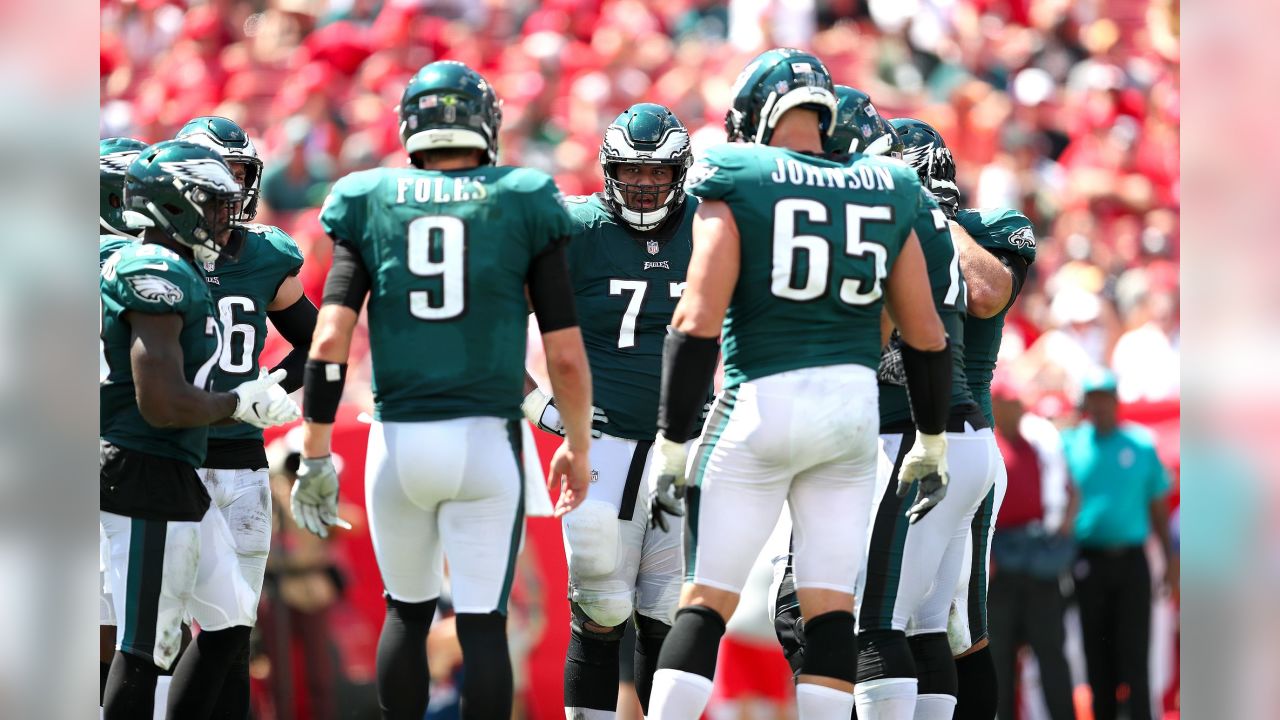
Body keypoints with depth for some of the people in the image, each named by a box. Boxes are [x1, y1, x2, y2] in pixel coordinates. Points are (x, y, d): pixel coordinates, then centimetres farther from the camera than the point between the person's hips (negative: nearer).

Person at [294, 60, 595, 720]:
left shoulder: (372, 206, 5)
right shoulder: (522, 204, 2)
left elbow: (330, 341, -5)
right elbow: (565, 354, 1)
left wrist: (315, 455, 0)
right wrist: (578, 446, 15)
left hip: (398, 440, 2)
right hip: (486, 438, -2)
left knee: (408, 610, 19)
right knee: (483, 619, 2)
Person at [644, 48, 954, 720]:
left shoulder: (735, 183, -4)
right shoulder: (885, 193, 9)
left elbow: (698, 320, -11)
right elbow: (926, 335, 11)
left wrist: (671, 446, -8)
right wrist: (932, 442, 23)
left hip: (760, 404, -3)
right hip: (854, 404, 3)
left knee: (706, 602, 1)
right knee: (830, 608, 6)